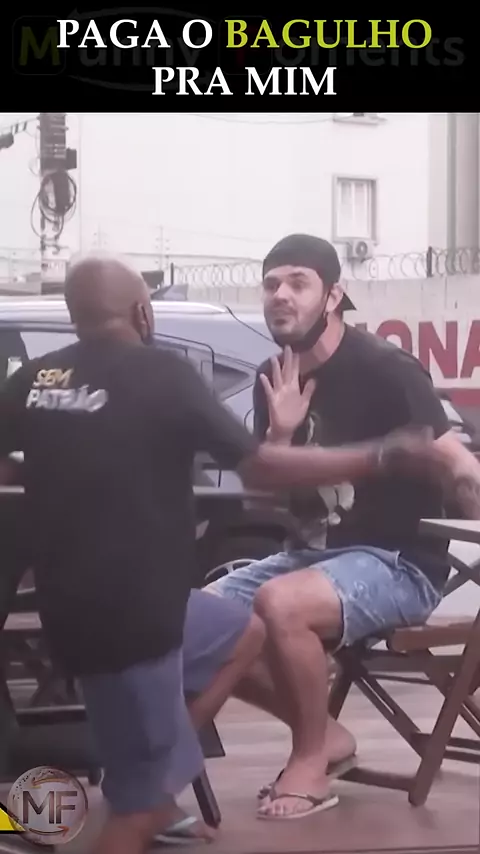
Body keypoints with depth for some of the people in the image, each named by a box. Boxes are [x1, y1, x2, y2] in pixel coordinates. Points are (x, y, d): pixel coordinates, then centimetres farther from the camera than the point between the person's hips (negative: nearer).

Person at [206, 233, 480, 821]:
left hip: (398, 563, -8)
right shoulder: (274, 380, 5)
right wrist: (281, 431, -12)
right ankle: (324, 734, 8)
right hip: (311, 554, 8)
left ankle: (312, 761, -10)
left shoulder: (384, 371, -16)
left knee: (278, 604, -34)